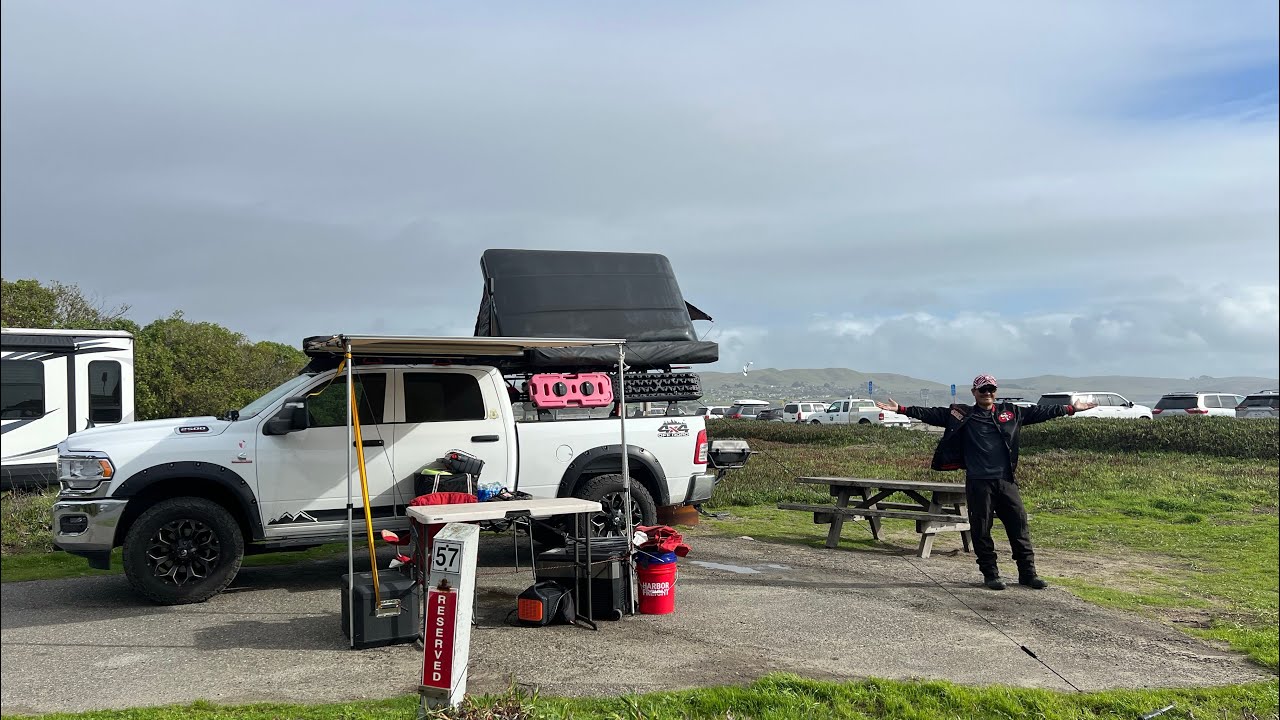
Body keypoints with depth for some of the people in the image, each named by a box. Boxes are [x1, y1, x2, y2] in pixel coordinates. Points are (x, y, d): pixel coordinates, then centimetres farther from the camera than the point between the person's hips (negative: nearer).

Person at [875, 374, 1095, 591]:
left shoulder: (1011, 412, 12)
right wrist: (901, 409, -11)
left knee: (1019, 526, 5)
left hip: (1006, 481, 3)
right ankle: (990, 574, 15)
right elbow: (932, 414, -2)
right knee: (981, 530, 3)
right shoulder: (962, 414, 3)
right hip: (978, 483, -2)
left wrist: (1071, 408, 20)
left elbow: (1039, 412, 19)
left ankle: (1028, 573, 17)